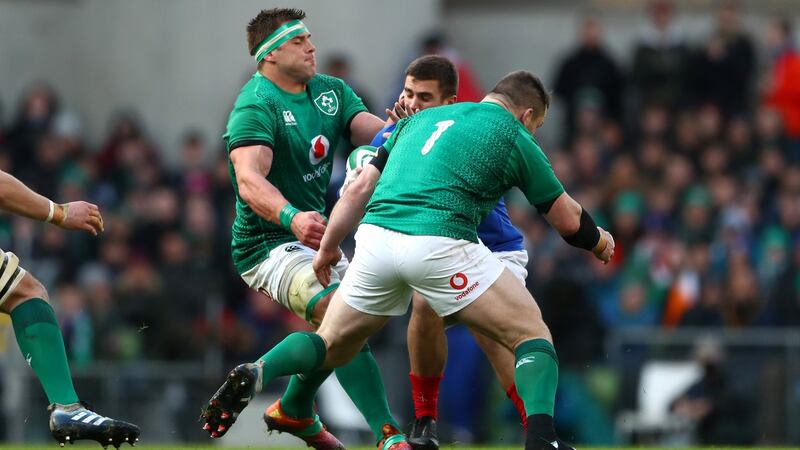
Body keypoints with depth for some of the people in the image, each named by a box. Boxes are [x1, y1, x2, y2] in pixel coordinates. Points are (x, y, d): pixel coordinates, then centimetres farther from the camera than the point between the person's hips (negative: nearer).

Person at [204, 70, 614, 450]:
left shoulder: (421, 119, 27)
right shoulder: (515, 138, 13)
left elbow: (359, 189, 24)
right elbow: (567, 219, 20)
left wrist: (327, 247, 33)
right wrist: (599, 242, 41)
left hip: (375, 236, 5)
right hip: (439, 243, -5)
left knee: (332, 346, 22)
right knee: (533, 335, 7)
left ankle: (253, 374, -5)